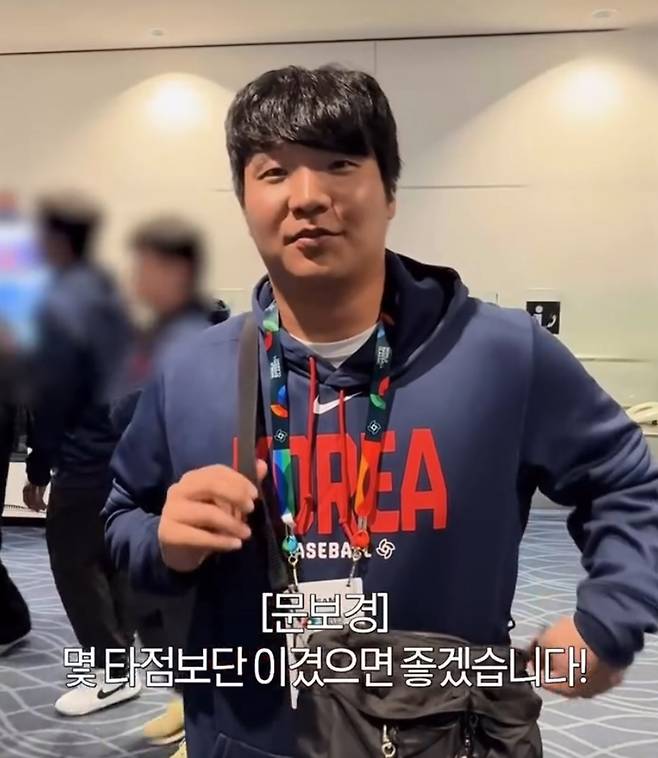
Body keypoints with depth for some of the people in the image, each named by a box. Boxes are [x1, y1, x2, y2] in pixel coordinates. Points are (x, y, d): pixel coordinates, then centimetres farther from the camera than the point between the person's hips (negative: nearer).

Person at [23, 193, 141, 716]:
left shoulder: (61, 306, -20)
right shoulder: (107, 290, 8)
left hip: (86, 457, -9)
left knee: (73, 562, 4)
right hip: (120, 447, 9)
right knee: (108, 554, 19)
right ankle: (120, 648, 30)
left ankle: (113, 673, 12)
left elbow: (52, 398, -19)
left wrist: (38, 468, -8)